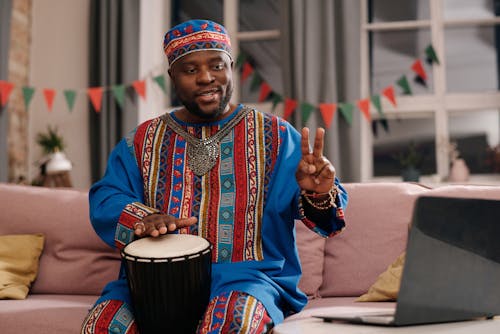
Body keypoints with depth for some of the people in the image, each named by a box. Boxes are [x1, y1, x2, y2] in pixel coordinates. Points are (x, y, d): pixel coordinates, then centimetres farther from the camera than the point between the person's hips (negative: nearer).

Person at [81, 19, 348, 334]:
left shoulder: (274, 135, 5)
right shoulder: (143, 140, 13)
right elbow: (104, 200, 5)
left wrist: (317, 194, -29)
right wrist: (141, 219, -18)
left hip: (246, 276, -1)